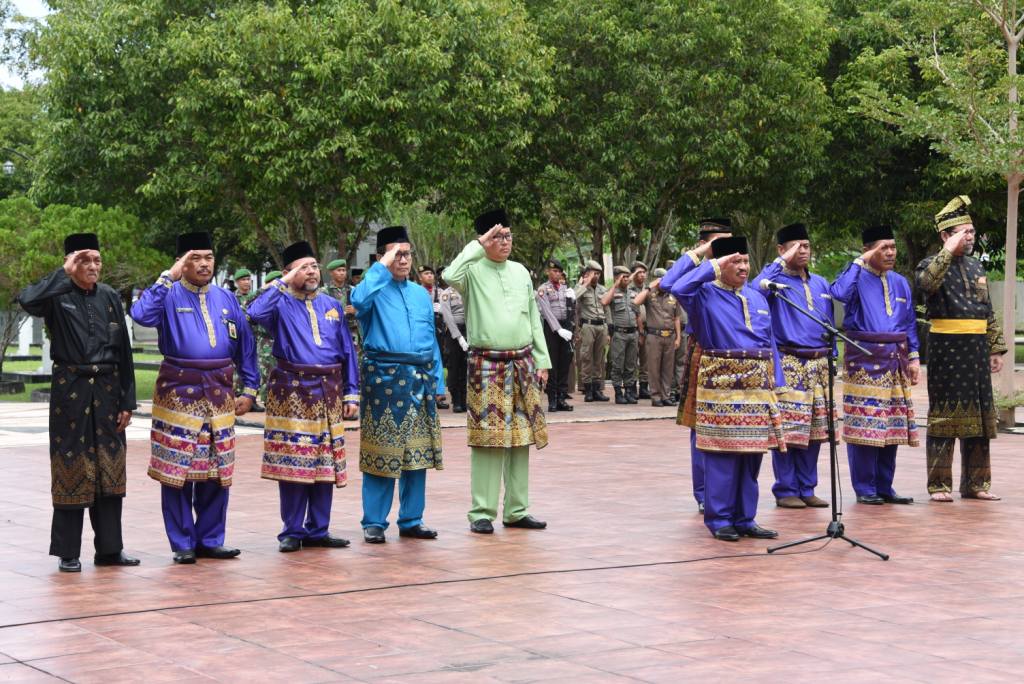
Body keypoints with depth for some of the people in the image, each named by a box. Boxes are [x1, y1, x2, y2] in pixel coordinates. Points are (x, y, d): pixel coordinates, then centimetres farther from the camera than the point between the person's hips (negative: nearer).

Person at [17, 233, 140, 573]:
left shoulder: (109, 297, 7)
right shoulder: (57, 296, -4)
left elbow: (124, 353, 8)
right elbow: (27, 300, -29)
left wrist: (127, 401, 4)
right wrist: (65, 274, -21)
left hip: (106, 390, 4)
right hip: (70, 391, -4)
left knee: (109, 469, 7)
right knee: (71, 467, -1)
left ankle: (109, 548, 15)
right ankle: (68, 552, 7)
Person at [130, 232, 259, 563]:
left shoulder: (226, 299, 12)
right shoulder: (169, 296, -1)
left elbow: (245, 343, 16)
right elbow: (141, 314, -23)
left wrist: (249, 390, 12)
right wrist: (168, 277, -19)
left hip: (219, 396, 4)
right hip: (179, 395, -4)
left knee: (217, 470, 7)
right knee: (177, 470, -1)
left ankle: (210, 540, 18)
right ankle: (182, 544, 8)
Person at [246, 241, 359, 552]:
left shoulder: (332, 306, 13)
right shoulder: (281, 304, 0)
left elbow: (347, 352, 14)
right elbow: (255, 313, -24)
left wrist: (351, 394, 7)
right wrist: (281, 283, -14)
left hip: (328, 394, 4)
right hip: (292, 393, -4)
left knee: (325, 464, 7)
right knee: (291, 464, -2)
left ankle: (318, 530, 16)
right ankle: (292, 532, 7)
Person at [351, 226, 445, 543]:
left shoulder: (421, 294, 17)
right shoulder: (375, 290, 0)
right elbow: (358, 300, -26)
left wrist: (437, 381, 14)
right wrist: (383, 267, -16)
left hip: (420, 379, 5)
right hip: (384, 379, -5)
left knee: (418, 451, 7)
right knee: (380, 451, -3)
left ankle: (411, 520, 16)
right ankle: (374, 523, 4)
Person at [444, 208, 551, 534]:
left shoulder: (521, 272, 13)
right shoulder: (474, 271, -2)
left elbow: (534, 319, 17)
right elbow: (451, 276, -26)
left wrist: (542, 361, 12)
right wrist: (478, 246, -16)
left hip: (523, 363, 5)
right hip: (487, 364, -5)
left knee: (521, 437, 6)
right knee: (487, 437, -6)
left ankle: (517, 510, 14)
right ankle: (482, 512, -1)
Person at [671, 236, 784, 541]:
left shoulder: (757, 298, 16)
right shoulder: (706, 295, -2)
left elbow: (770, 343, 18)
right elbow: (679, 288, -24)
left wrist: (776, 384, 12)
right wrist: (714, 266, -14)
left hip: (758, 389, 6)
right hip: (722, 387, -6)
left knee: (752, 454, 8)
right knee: (723, 453, -4)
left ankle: (745, 519, 17)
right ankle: (719, 520, 5)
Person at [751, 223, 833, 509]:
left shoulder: (820, 284, 17)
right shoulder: (777, 279, -1)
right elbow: (756, 289, -25)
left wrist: (831, 357, 16)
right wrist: (782, 262, -18)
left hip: (819, 364, 6)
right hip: (788, 364, -6)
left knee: (814, 430, 7)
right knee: (787, 429, -6)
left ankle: (806, 489, 15)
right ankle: (785, 491, 2)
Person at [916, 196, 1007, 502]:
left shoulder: (976, 266, 16)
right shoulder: (932, 265, -3)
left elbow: (988, 313, 19)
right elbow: (926, 282, -29)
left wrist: (995, 349, 14)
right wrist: (949, 251, -25)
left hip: (976, 352, 6)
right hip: (946, 350, -6)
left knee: (978, 416, 9)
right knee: (944, 416, -3)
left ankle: (975, 483, 17)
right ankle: (939, 485, 2)